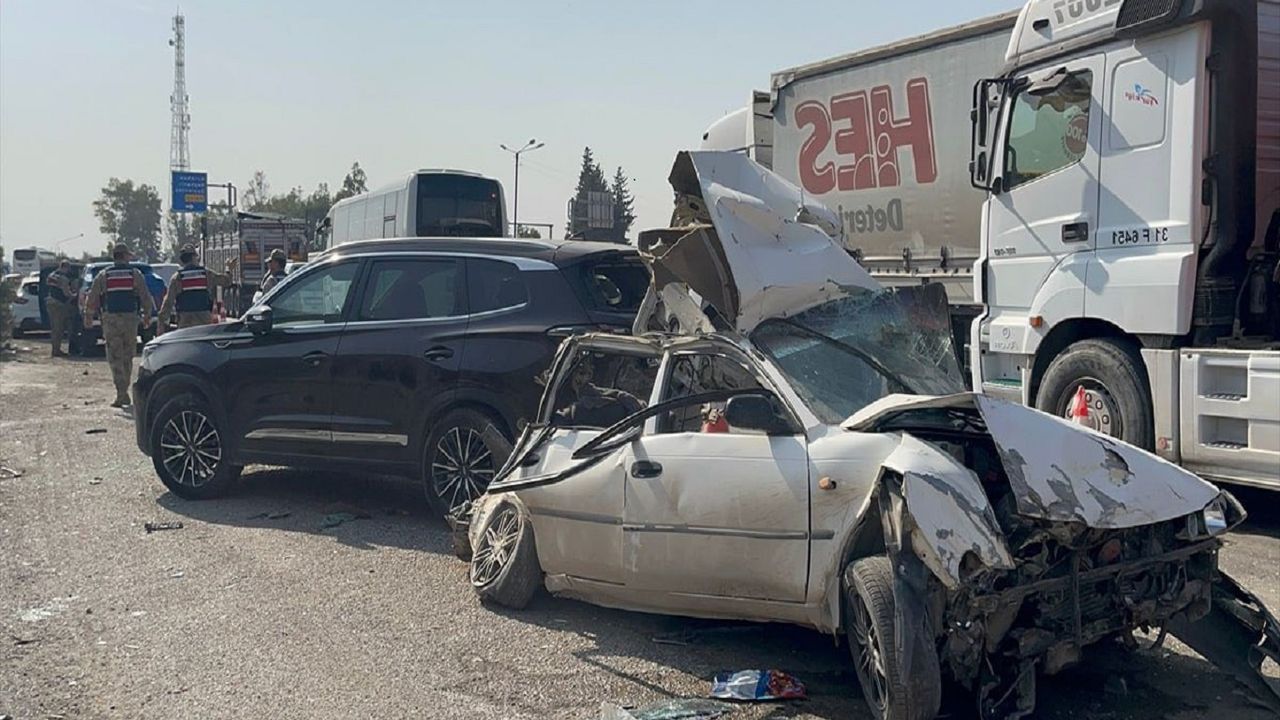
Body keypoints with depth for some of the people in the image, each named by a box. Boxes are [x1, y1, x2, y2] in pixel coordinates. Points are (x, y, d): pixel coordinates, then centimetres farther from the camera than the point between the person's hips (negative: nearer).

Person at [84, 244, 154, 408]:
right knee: (127, 357, 12)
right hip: (130, 318, 1)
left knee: (115, 358, -1)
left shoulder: (104, 275, 3)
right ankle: (123, 392, 19)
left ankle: (121, 393, -11)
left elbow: (92, 297, 4)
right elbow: (146, 297, 2)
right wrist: (147, 315, 13)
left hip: (111, 319, -1)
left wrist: (88, 316, 15)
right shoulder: (134, 274, 2)